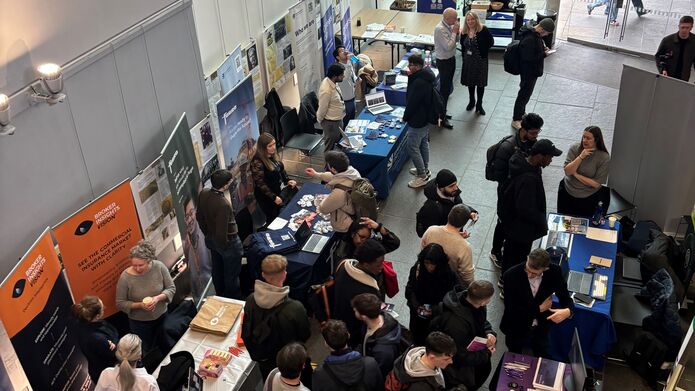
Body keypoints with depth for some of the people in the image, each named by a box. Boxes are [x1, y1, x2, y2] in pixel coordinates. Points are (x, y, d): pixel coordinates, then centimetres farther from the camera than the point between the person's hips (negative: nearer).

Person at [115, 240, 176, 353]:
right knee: (146, 352, 17)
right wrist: (139, 305, -28)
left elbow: (171, 288, -10)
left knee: (166, 347, 24)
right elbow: (120, 303, -14)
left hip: (162, 316, 2)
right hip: (140, 322, -2)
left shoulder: (159, 267, -20)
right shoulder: (125, 277, -25)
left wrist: (158, 298, -28)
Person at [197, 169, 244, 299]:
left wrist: (208, 234, 16)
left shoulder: (203, 193, -13)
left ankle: (220, 296, 48)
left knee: (217, 269, 27)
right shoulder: (223, 204, -37)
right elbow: (221, 232, -31)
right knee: (232, 274, 16)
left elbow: (200, 216, 2)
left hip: (211, 239, 8)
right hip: (227, 242, -8)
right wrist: (226, 246, -12)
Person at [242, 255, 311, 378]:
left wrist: (255, 353, 12)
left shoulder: (251, 301, -22)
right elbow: (306, 335, -16)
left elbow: (245, 333, -6)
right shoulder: (295, 309, -35)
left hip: (263, 362, 4)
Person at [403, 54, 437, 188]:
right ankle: (425, 169, 41)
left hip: (417, 121, -11)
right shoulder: (427, 75, 0)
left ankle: (422, 176, 10)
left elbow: (411, 103, -22)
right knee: (424, 143, 24)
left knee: (413, 148, 1)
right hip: (427, 117, 11)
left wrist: (405, 117, -8)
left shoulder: (418, 83, -32)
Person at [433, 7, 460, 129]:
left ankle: (442, 112, 32)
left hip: (451, 59, 9)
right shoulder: (440, 29, -24)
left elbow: (455, 40, 14)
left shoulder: (450, 26, 3)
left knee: (447, 88, 18)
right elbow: (448, 46, -28)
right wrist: (454, 32, -20)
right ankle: (442, 118, 4)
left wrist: (456, 32, -6)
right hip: (444, 62, -9)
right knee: (444, 89, -3)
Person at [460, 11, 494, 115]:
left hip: (480, 60, -4)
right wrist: (464, 56, 4)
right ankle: (471, 101, 36)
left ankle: (479, 105, 18)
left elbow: (491, 42, -9)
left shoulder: (483, 30, -14)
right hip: (468, 60, 4)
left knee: (480, 83, 5)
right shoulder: (464, 32, -1)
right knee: (470, 81, 16)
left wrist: (482, 50, -12)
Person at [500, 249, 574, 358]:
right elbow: (511, 311, -22)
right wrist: (539, 309, -20)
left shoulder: (554, 272, -20)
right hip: (517, 329, -2)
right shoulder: (511, 276, -27)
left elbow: (566, 299, -11)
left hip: (541, 329, 2)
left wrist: (567, 311, -34)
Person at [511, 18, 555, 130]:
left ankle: (521, 113, 42)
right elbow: (528, 58, -30)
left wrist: (543, 49, 0)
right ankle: (516, 120, 14)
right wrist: (544, 54, -21)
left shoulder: (536, 34, 1)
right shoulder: (529, 39, -30)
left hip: (533, 71, 10)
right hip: (528, 72, -10)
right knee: (524, 95, 2)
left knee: (526, 93, 24)